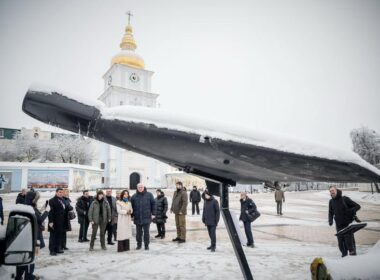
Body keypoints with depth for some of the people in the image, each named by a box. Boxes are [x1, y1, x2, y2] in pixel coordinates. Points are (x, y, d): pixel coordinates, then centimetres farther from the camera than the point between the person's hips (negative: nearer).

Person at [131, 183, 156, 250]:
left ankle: (146, 245, 16)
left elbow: (153, 204, 2)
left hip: (147, 217, -2)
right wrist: (132, 215, 8)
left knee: (146, 232, 4)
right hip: (137, 218, 2)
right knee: (138, 232, 10)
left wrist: (153, 213, -3)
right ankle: (139, 245, 24)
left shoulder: (149, 195, 1)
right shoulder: (134, 196, 5)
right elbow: (132, 206, 11)